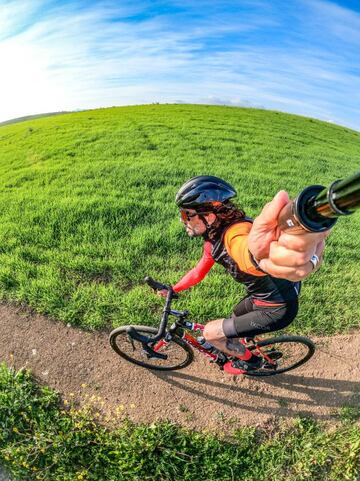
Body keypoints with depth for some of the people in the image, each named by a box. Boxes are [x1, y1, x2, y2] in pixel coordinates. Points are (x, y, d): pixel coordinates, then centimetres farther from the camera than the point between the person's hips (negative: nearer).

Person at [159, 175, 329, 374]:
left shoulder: (236, 234, -34)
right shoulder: (213, 237, -4)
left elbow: (246, 253, -60)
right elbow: (199, 271, 11)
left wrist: (258, 255, -83)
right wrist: (172, 289, 16)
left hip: (278, 309, -8)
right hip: (261, 296, 8)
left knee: (211, 332, 3)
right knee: (234, 320, 31)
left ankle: (250, 360, 29)